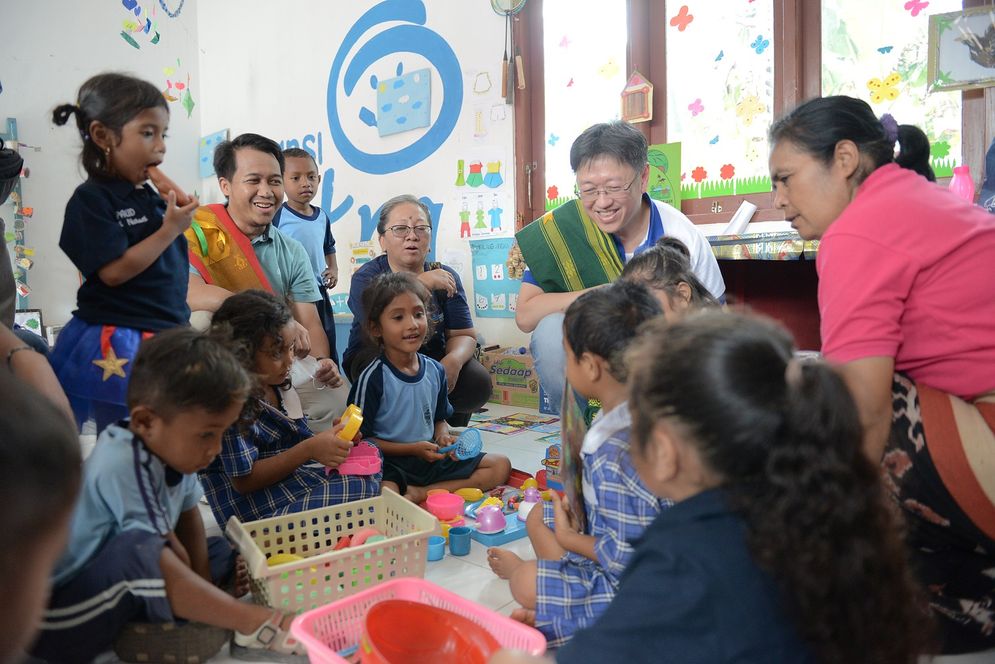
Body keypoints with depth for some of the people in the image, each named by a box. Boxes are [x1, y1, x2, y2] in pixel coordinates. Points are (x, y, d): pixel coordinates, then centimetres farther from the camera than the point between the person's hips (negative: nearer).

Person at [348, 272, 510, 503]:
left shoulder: (435, 370, 5)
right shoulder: (372, 378, -12)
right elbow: (361, 439, -9)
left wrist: (443, 436, -3)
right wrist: (413, 449, -14)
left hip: (432, 459, 7)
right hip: (390, 464, -7)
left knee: (501, 466, -3)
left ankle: (419, 494, -14)